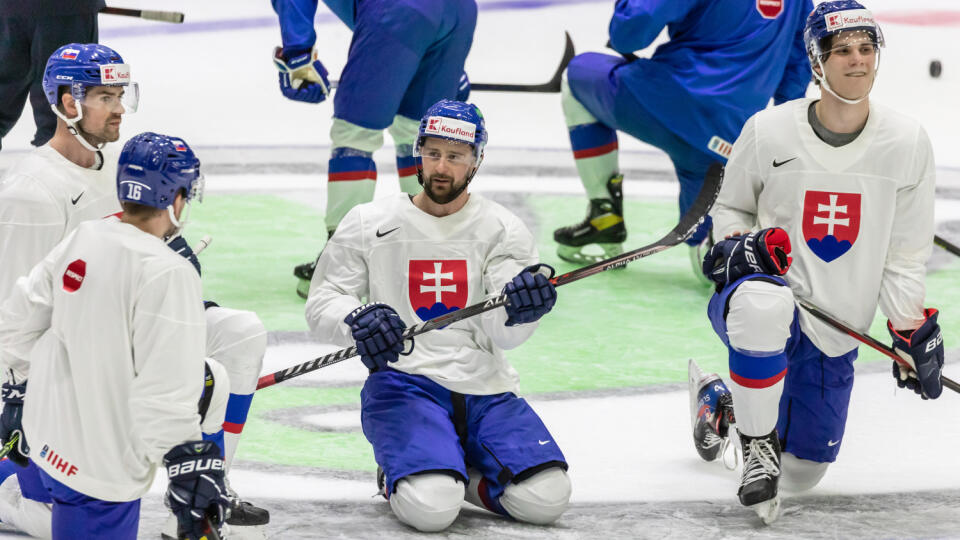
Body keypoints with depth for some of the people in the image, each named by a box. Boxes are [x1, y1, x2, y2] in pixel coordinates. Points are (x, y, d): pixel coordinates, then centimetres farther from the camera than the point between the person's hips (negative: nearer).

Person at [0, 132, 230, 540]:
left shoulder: (82, 239, 1)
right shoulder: (167, 275, -23)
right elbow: (165, 397, -26)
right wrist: (191, 471, -20)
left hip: (48, 439, 9)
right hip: (98, 470, -9)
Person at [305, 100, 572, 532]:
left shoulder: (503, 230, 6)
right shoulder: (370, 223, 5)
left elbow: (503, 334, -5)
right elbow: (322, 302, 3)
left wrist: (520, 309, -30)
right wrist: (358, 321, -20)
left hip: (485, 390, 3)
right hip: (402, 381, -3)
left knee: (545, 497, -20)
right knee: (431, 506, -30)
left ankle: (462, 472, 12)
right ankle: (399, 475, 8)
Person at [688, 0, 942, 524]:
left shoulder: (906, 142, -5)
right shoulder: (769, 131, -10)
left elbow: (905, 252, 3)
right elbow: (729, 207, 6)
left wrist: (913, 332, 0)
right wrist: (737, 244, -15)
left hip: (834, 333, 3)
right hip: (768, 296, -3)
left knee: (802, 473, 11)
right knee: (762, 304, -43)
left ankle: (723, 400, 43)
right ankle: (757, 444, -21)